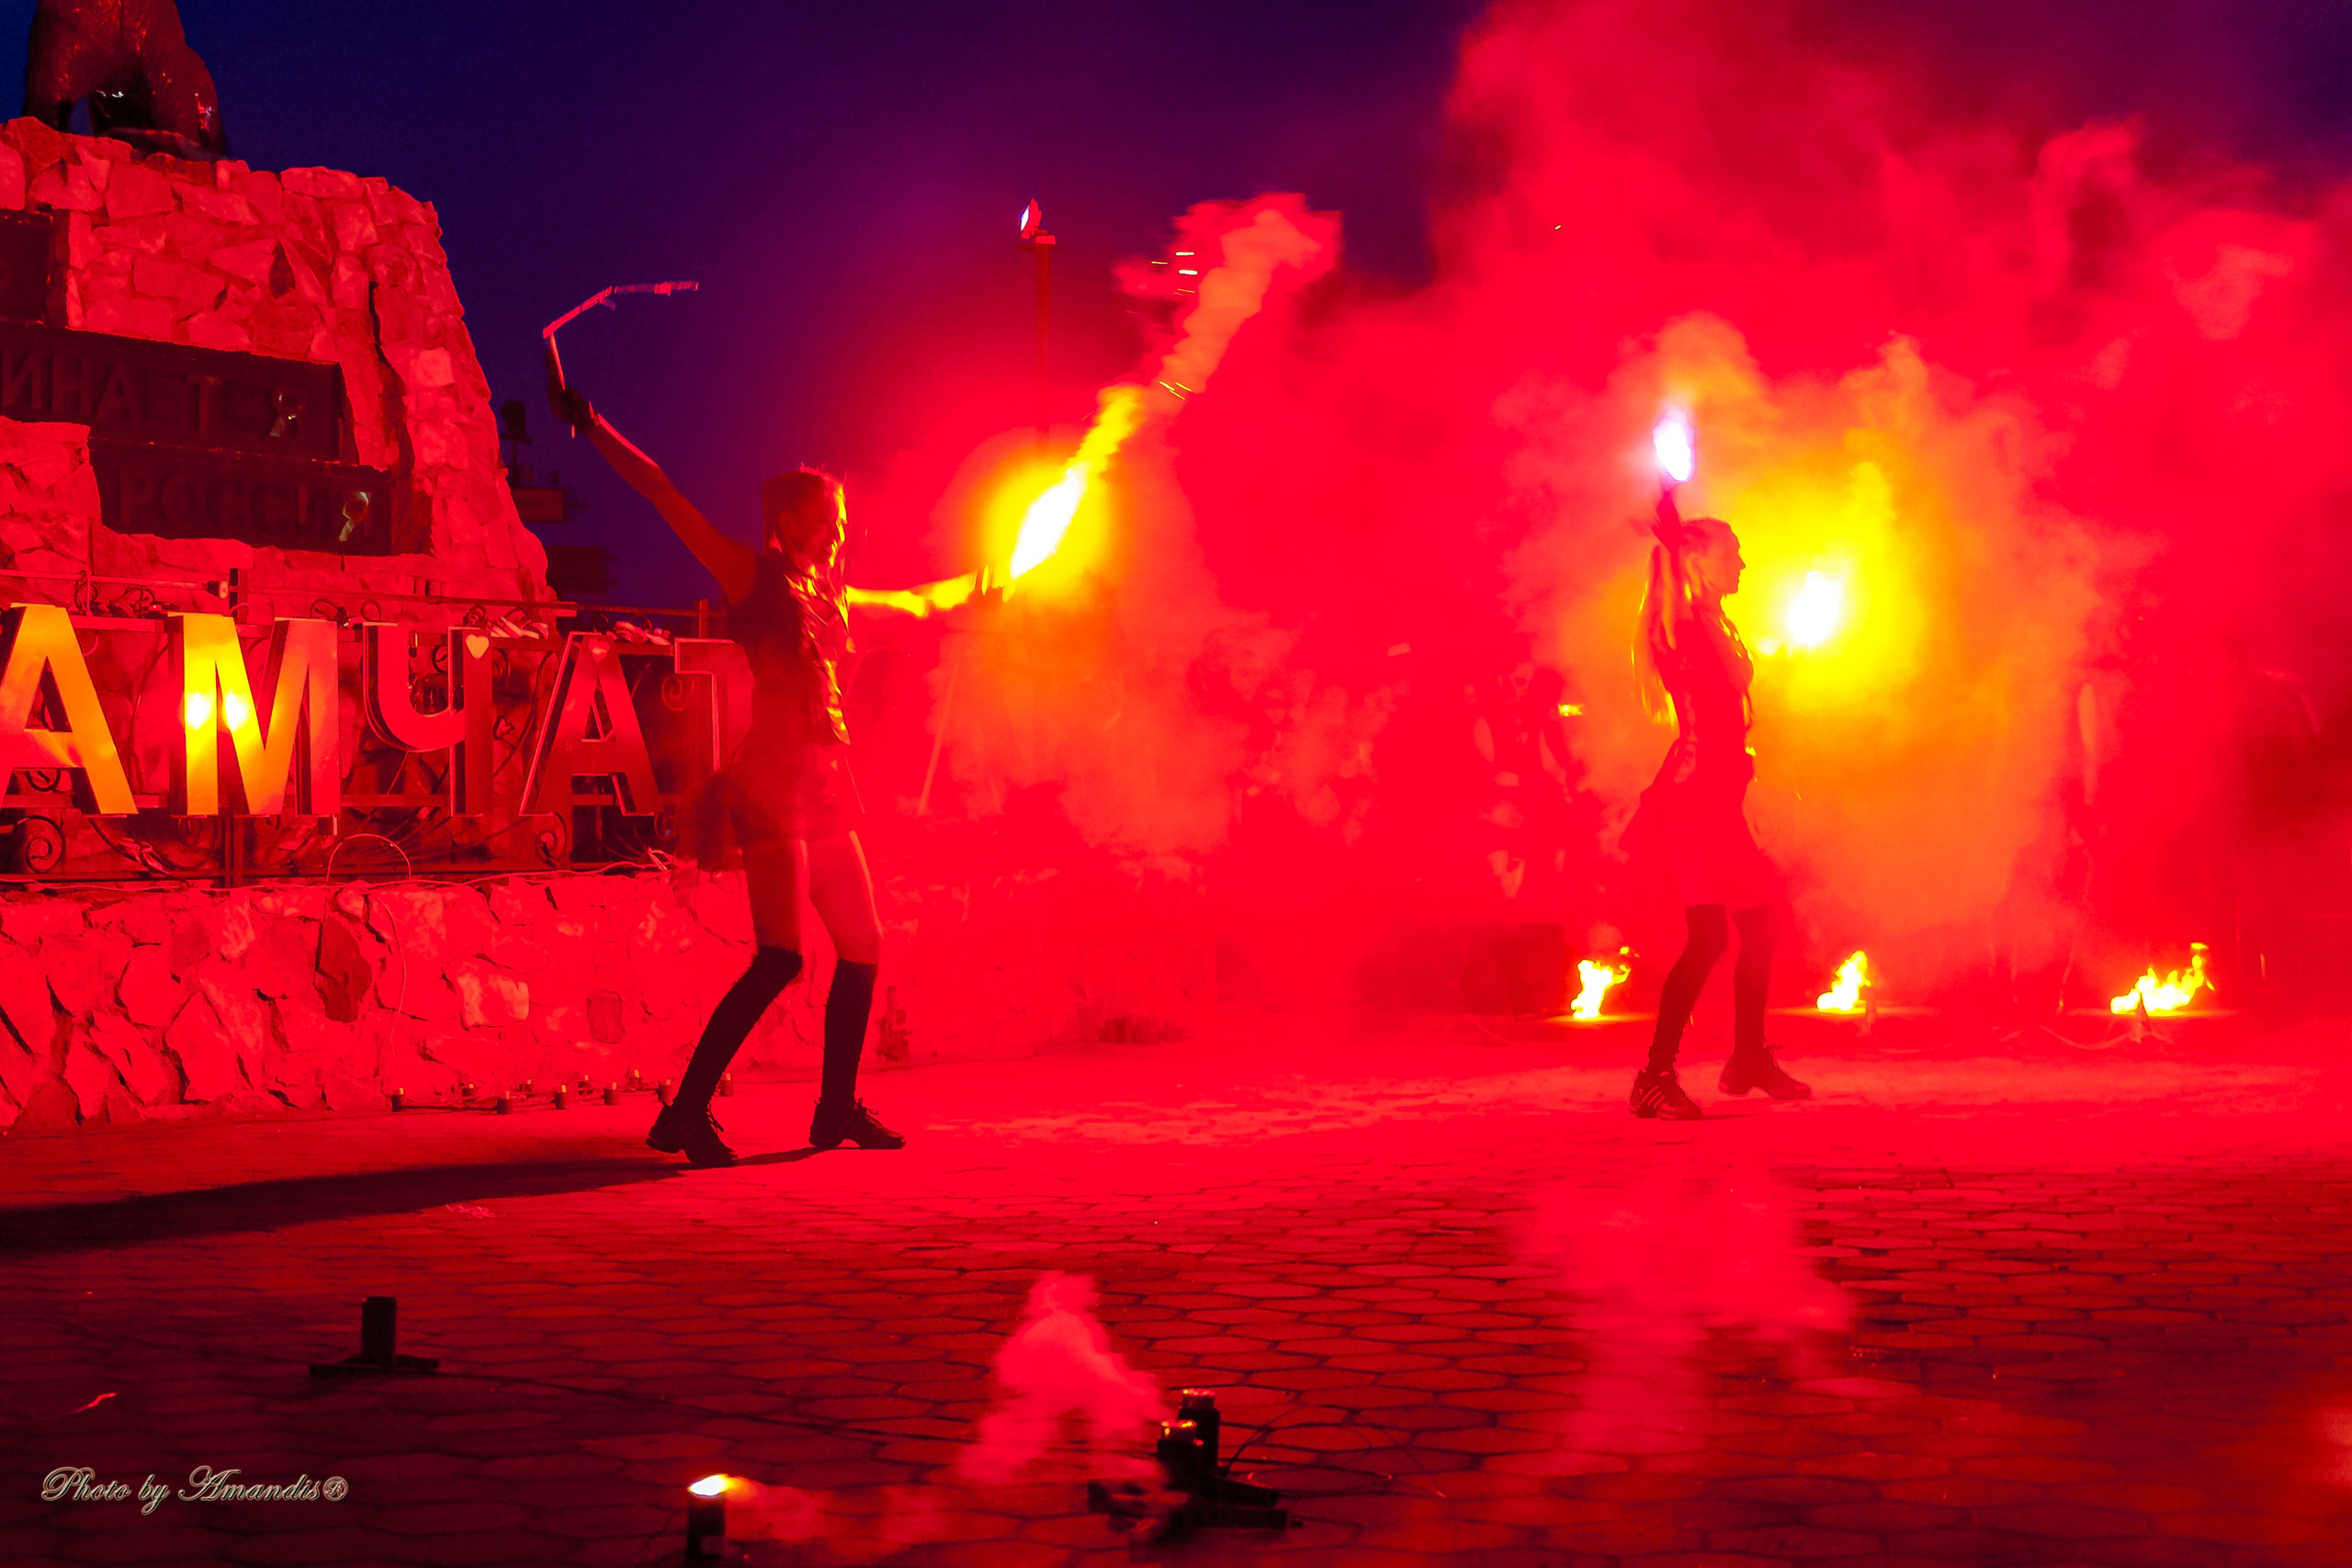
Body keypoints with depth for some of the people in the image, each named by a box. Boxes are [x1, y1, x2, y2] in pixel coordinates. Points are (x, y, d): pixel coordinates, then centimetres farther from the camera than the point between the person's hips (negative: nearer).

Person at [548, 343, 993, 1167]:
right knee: (779, 957, -17)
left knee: (862, 950, 11)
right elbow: (666, 498, -9)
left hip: (826, 789, 8)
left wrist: (970, 587, 56)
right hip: (774, 781, -8)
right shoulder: (753, 576, 0)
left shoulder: (833, 596, 19)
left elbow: (912, 601, 40)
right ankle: (685, 1113, -15)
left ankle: (837, 1110, 24)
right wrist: (591, 426, -16)